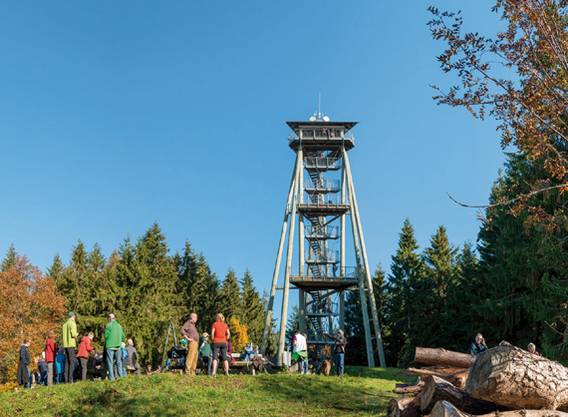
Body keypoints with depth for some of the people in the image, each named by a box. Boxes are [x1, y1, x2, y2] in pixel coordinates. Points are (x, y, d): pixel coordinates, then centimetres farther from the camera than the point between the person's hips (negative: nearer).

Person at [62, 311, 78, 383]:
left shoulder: (65, 324, 17)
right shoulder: (73, 323, -7)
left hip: (65, 345, 8)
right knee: (72, 362, -8)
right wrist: (76, 335, 5)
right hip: (71, 344, -8)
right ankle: (70, 378, -13)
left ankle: (66, 379, 5)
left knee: (67, 362, 8)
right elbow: (73, 334, -16)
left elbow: (64, 335, 18)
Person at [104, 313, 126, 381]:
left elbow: (106, 335, -7)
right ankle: (120, 375, 12)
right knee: (119, 361, 13)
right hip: (118, 346, 5)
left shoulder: (109, 325, -8)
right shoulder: (119, 326, 8)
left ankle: (111, 377, -4)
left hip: (110, 346, -4)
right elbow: (123, 336, 11)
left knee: (110, 362, 0)